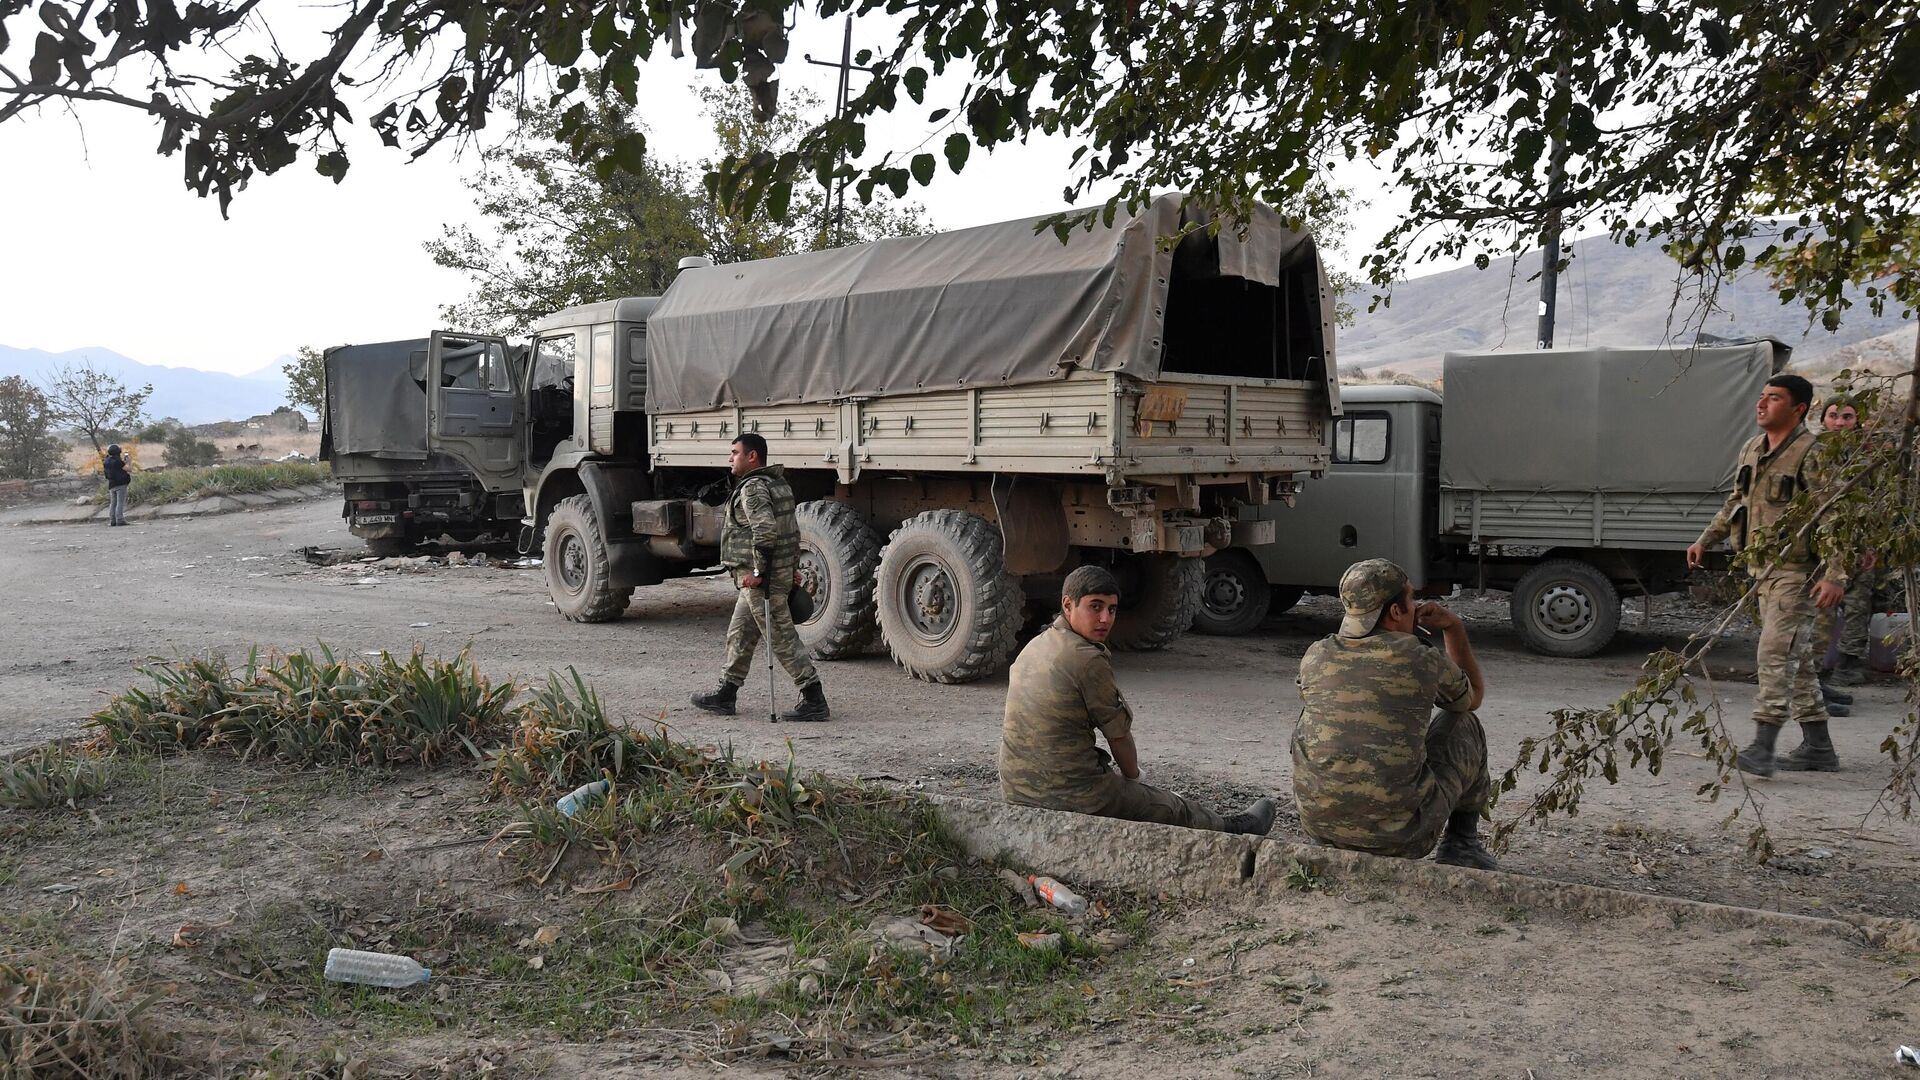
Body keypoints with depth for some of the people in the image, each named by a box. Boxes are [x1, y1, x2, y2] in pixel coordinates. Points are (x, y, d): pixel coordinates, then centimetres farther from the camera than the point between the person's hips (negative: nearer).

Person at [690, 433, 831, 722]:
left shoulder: (752, 488, -17)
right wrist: (792, 568, 24)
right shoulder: (778, 483, 16)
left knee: (782, 638, -6)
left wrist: (757, 571, -23)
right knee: (740, 634, 18)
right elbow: (792, 531, 21)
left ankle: (815, 702, -4)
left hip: (762, 578, -11)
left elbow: (765, 532, -29)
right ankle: (725, 695, 28)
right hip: (782, 570, 11)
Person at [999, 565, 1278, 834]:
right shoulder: (1087, 659, -19)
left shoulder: (1034, 646, 7)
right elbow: (1119, 734, -9)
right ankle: (1232, 828, 42)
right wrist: (1132, 776, 12)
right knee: (1177, 810, 17)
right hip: (1071, 798, -8)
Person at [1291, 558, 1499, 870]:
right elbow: (1473, 697, 17)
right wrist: (1454, 628, 23)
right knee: (1463, 724, 20)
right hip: (1402, 836, -3)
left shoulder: (1314, 657, 1)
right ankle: (1461, 843, 29)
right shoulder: (1425, 661, -7)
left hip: (1319, 826, 3)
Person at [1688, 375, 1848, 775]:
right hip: (1763, 569, 9)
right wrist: (1705, 540, 18)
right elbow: (1735, 502, 25)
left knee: (1775, 654, -15)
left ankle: (1762, 748, -16)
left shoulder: (1811, 454, -14)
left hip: (1797, 571, -9)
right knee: (1796, 658, 13)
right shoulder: (1752, 451, 11)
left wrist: (1836, 575, -25)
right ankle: (1818, 748, 22)